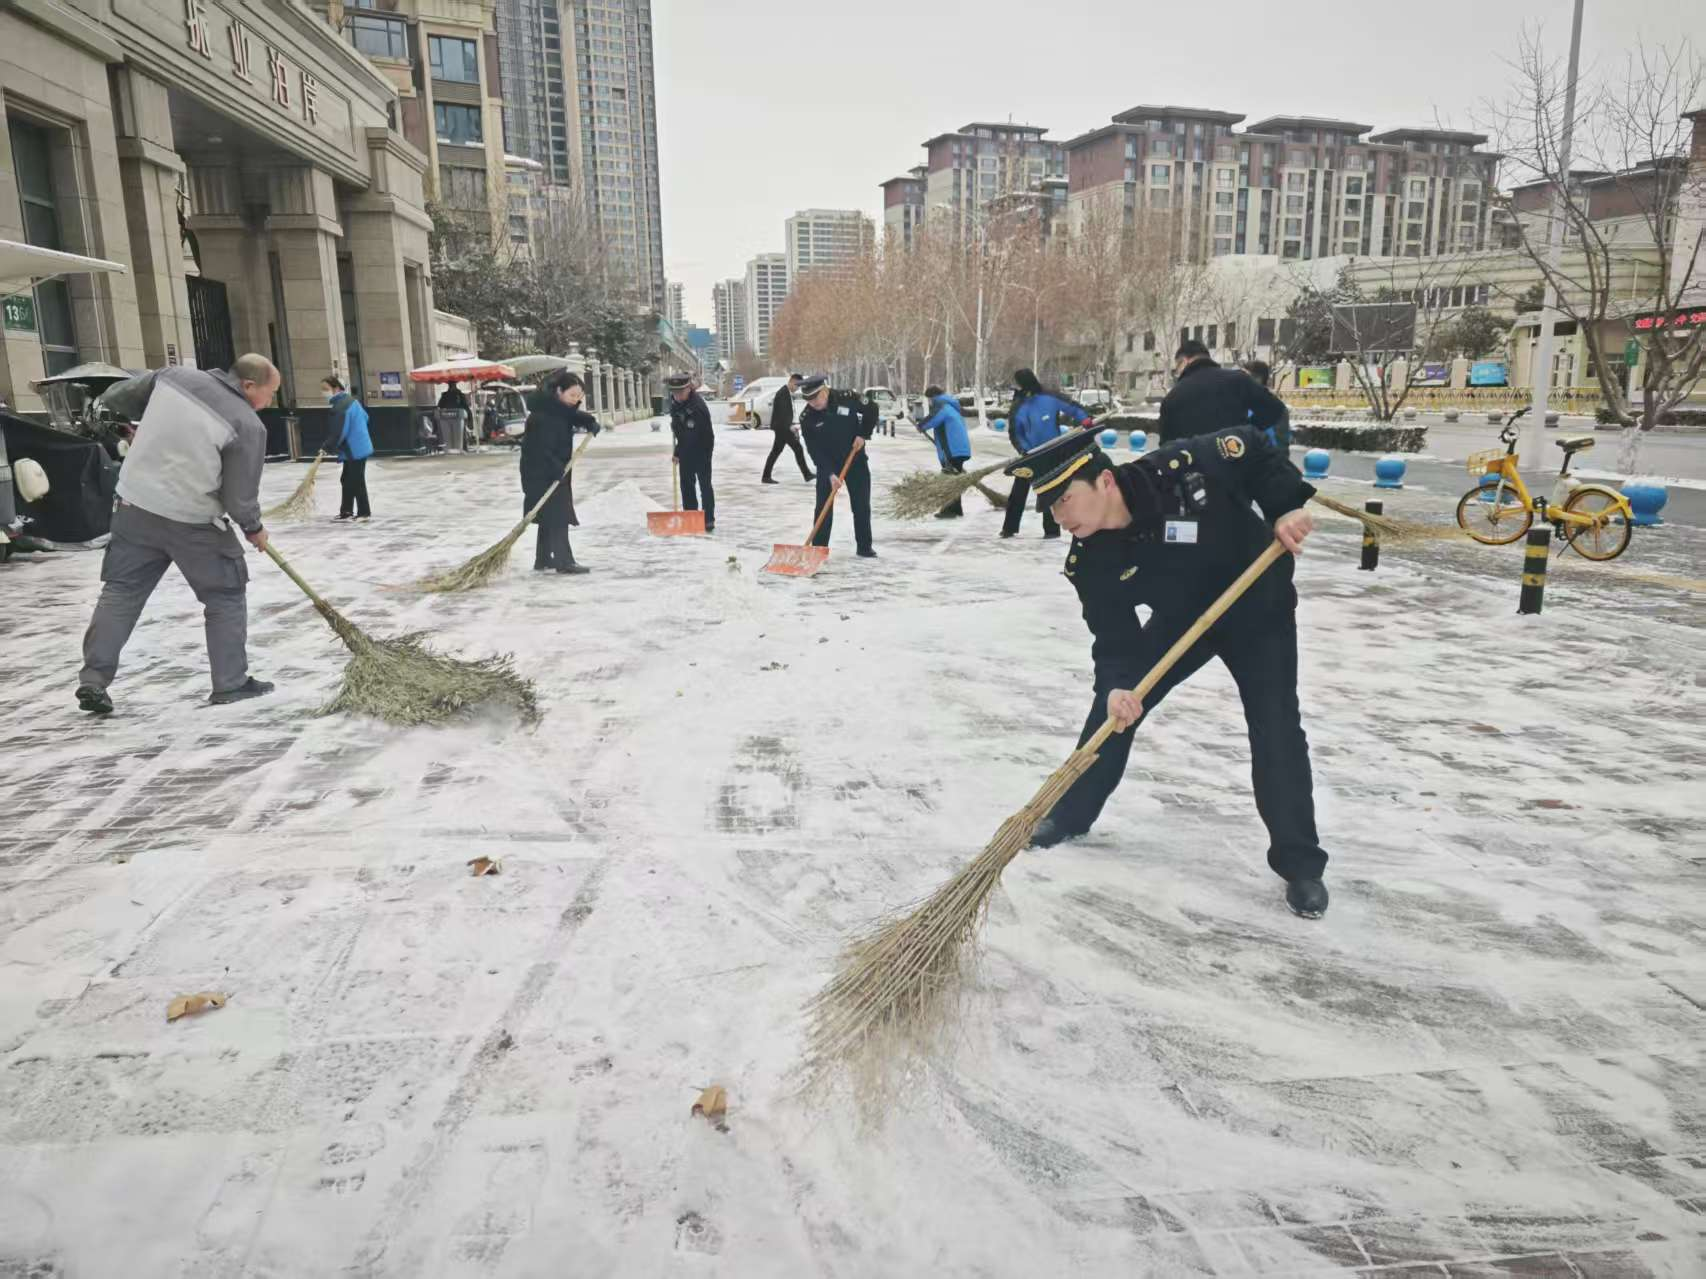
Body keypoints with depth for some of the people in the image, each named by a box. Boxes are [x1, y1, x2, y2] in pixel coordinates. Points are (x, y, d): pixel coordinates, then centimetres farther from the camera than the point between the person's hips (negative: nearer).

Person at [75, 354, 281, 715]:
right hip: (193, 522, -5)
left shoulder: (174, 375, -2)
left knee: (121, 591, 14)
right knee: (226, 596, 10)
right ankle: (231, 684, 13)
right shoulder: (249, 426, -16)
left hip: (135, 505, 5)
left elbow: (119, 398, 13)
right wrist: (254, 528, 7)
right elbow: (240, 498, -13)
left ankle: (93, 678, 12)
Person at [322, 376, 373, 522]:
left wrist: (328, 448, -12)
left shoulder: (339, 408, -22)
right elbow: (365, 417, 22)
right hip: (358, 447, 11)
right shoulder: (351, 400, 10)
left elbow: (338, 433, -24)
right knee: (346, 480, 16)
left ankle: (364, 513, 7)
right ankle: (346, 511, 21)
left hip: (354, 451, -11)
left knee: (356, 482, -1)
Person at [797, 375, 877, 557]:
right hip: (827, 464, 0)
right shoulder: (807, 418, -17)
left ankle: (864, 547, 16)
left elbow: (871, 410, 1)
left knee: (862, 506, 5)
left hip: (855, 460, 1)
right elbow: (814, 451, -18)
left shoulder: (848, 398, -17)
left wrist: (863, 434, -10)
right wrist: (830, 474, -27)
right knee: (823, 507, -5)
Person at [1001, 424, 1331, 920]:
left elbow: (1254, 448, -16)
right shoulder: (1089, 562, -24)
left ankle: (1299, 862, 7)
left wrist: (1286, 506, -27)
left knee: (1276, 731, -8)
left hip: (1258, 610, -3)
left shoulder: (1181, 469, -34)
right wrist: (1118, 683, -39)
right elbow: (1113, 637, -20)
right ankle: (1071, 814, 21)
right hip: (1179, 617, 3)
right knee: (1112, 708, 1)